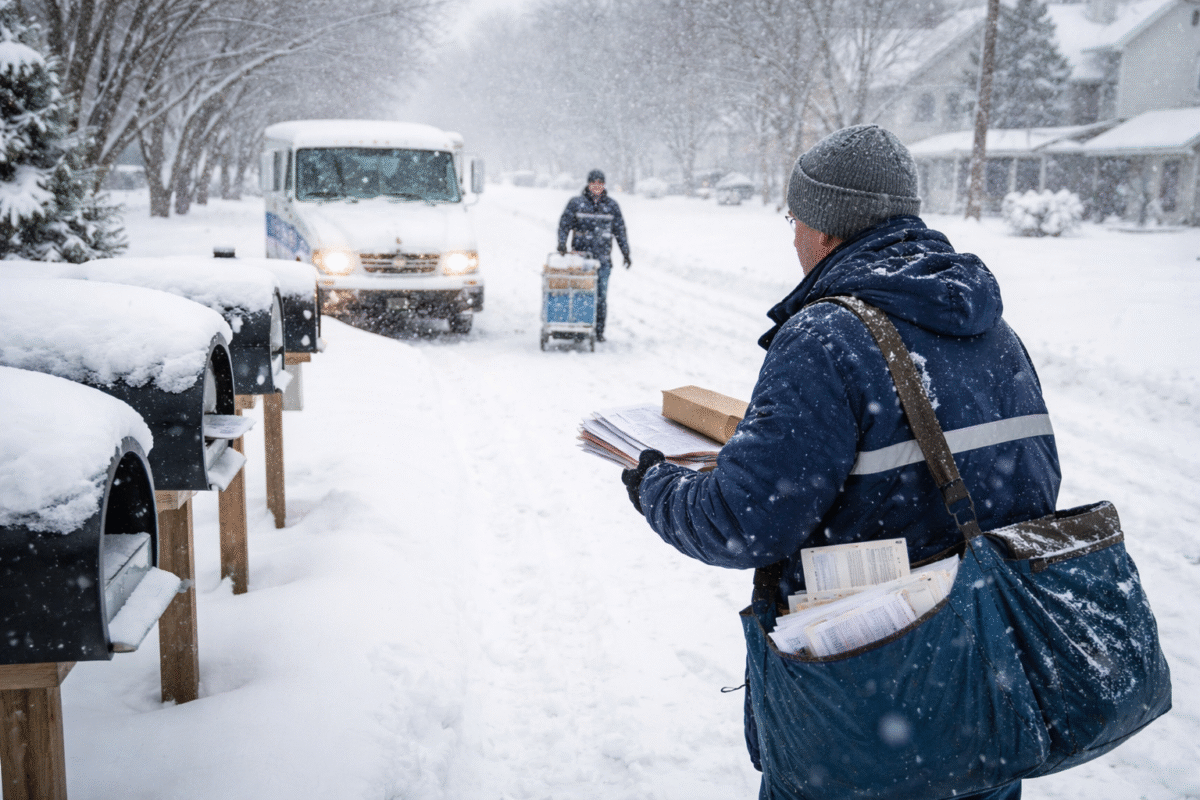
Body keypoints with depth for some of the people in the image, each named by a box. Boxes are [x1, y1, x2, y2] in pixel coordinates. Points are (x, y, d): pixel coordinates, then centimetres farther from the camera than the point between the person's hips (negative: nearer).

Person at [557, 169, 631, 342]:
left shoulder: (611, 205, 9)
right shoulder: (576, 202, 4)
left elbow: (620, 230, 14)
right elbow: (564, 224, 4)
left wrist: (626, 253, 12)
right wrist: (561, 243, -12)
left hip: (603, 258, 1)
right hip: (580, 255, -1)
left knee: (601, 295, 0)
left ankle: (599, 331, 7)